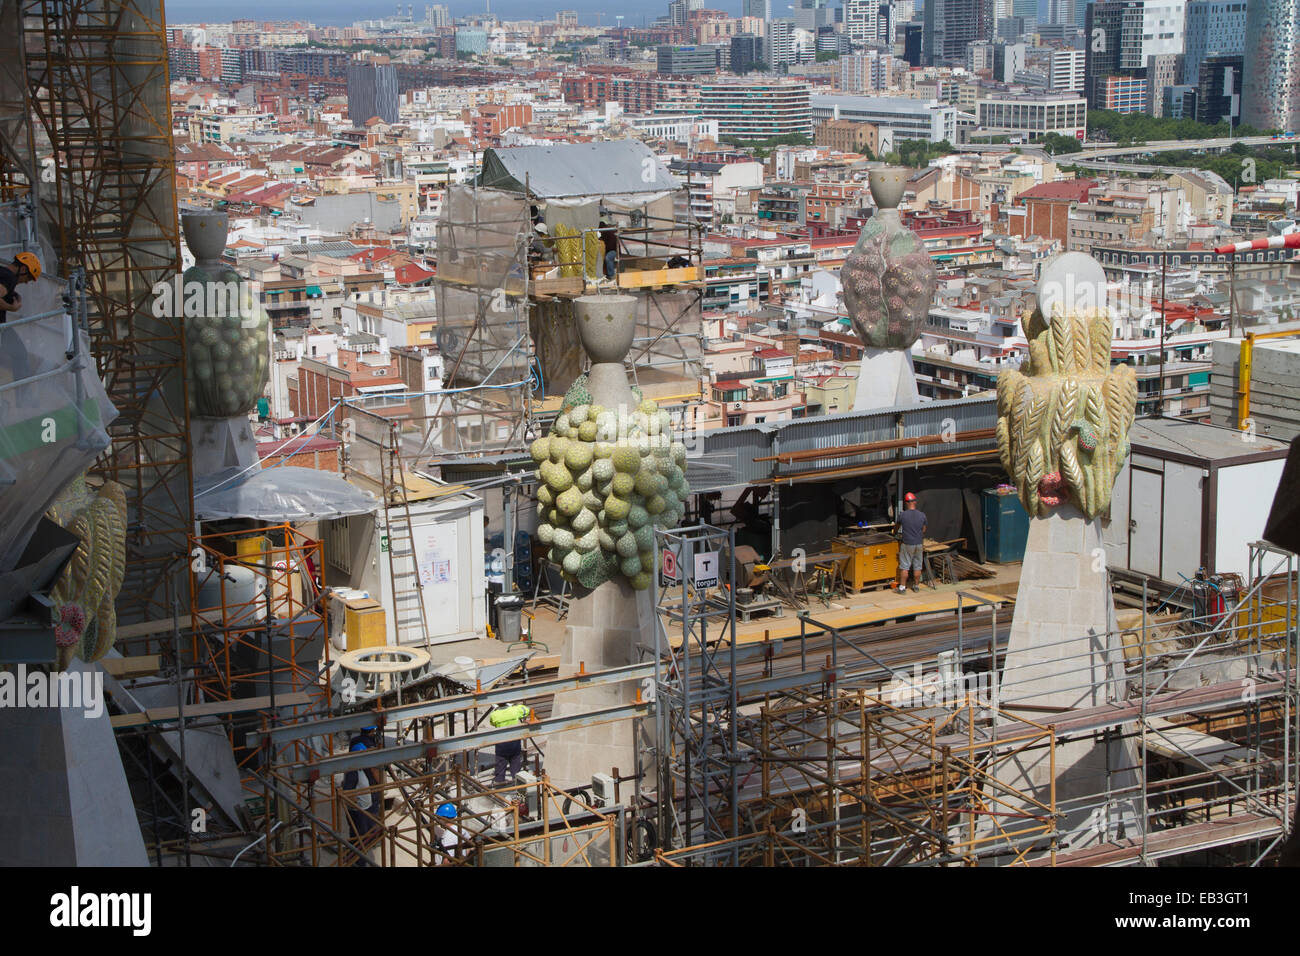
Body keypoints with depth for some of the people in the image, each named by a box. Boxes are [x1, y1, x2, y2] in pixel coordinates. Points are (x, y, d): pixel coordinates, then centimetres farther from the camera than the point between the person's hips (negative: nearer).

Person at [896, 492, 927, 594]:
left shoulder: (902, 515, -11)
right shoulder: (922, 515, -4)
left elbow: (897, 527, 8)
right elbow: (923, 530, 8)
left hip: (907, 545, -3)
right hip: (919, 544, 3)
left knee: (904, 567, 4)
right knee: (917, 567, 13)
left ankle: (902, 587, 5)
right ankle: (916, 586, 22)